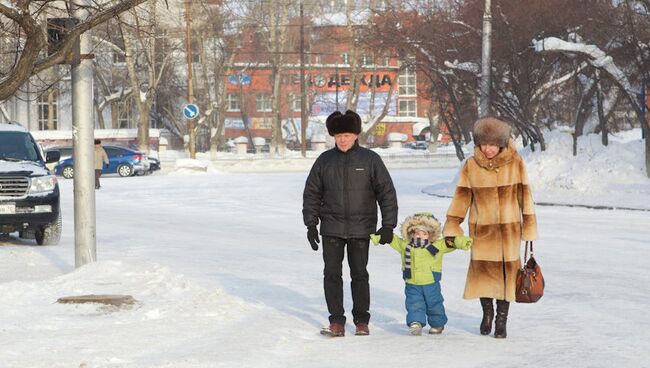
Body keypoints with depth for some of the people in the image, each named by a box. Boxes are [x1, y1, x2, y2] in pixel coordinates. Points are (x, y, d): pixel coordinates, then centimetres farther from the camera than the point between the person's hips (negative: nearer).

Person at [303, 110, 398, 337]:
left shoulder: (370, 160, -1)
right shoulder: (324, 161, 5)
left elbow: (387, 193, 1)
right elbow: (311, 193, 10)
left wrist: (388, 225, -5)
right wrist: (311, 224, 3)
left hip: (361, 228, -2)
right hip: (332, 228, 2)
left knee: (359, 275, 4)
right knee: (332, 274, -1)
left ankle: (361, 321, 15)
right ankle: (336, 322, 5)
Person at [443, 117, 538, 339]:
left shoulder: (515, 163, -5)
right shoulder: (471, 166, -2)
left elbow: (524, 195, 0)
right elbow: (461, 197, 4)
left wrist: (529, 227, 0)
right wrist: (451, 228, 2)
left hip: (508, 228, -1)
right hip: (481, 229, 1)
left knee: (507, 271, 1)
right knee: (483, 270, 1)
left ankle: (502, 319, 14)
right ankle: (487, 313, 24)